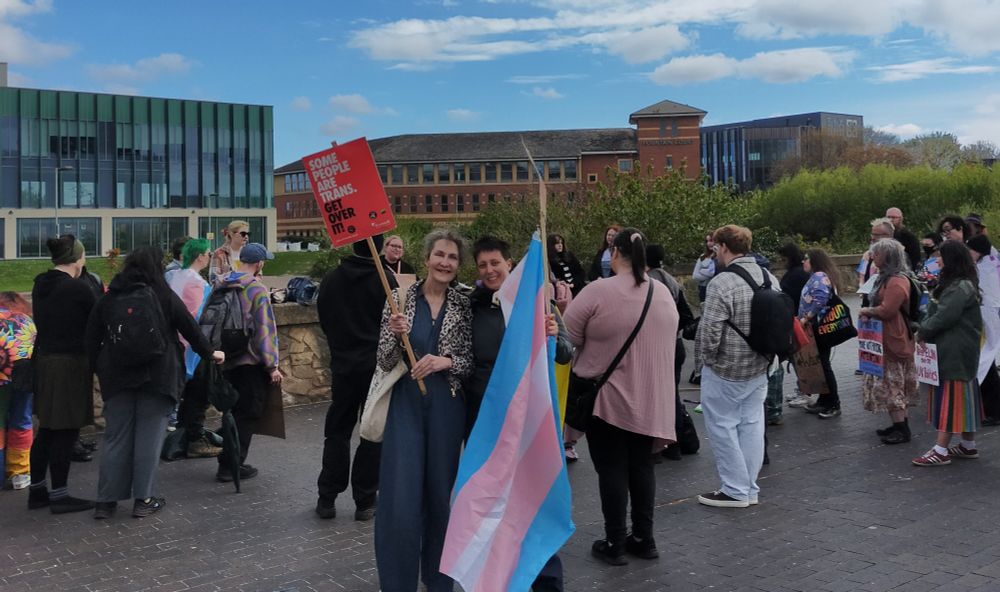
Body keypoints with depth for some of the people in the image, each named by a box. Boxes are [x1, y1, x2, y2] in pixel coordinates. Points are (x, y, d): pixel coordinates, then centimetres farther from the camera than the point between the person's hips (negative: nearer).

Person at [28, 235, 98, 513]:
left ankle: (37, 490, 24)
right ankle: (59, 495, 8)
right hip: (70, 364, -8)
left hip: (44, 360, 8)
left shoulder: (40, 284, 6)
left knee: (47, 428, 16)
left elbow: (43, 320, 13)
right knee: (65, 431, 1)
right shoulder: (78, 288, -17)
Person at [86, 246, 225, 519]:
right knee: (149, 436, 4)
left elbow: (92, 338, 8)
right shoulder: (162, 294, -4)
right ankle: (144, 499, 8)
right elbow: (189, 327, 1)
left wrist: (98, 367, 16)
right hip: (156, 375, -3)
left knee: (116, 437, 9)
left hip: (117, 375, 4)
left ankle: (106, 501, 13)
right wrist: (209, 353, 13)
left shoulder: (108, 297, 7)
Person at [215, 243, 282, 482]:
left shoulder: (222, 285, 6)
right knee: (247, 413, 3)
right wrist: (272, 366, -13)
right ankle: (232, 465, 5)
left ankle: (228, 462, 24)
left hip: (226, 359, 7)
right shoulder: (257, 289, -14)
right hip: (250, 361, -7)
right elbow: (265, 329, -17)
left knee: (233, 411, 18)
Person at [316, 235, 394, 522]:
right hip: (377, 366, -3)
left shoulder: (331, 279, 0)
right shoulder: (386, 280, -12)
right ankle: (365, 501, 10)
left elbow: (324, 321, 10)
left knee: (337, 431, 13)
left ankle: (327, 498, 15)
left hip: (342, 366, 3)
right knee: (373, 434, 6)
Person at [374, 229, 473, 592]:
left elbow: (470, 362, 4)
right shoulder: (400, 298, -1)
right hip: (405, 403, -2)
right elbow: (384, 362, -1)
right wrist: (396, 335, -20)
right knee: (401, 500, -4)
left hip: (447, 406, 2)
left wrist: (446, 361, -15)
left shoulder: (463, 306, 4)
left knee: (440, 494, 12)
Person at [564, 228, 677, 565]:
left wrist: (597, 343, 9)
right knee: (641, 465, 15)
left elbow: (567, 339, -10)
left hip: (606, 396, -5)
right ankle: (643, 538, 23)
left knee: (612, 468, 5)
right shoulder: (663, 293, 2)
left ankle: (615, 544, 12)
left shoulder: (598, 292, -16)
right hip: (649, 398, 5)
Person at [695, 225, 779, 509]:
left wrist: (703, 359, -5)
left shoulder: (722, 283, -21)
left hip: (724, 370, -7)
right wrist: (765, 351, 19)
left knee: (723, 426, 4)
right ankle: (749, 488, 23)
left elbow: (709, 332, -22)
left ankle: (735, 490, 11)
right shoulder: (769, 277, 3)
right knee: (751, 424, 14)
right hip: (759, 368, 8)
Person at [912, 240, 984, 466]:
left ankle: (941, 451, -4)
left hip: (956, 352, -10)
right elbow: (936, 311, 15)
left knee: (951, 396, -6)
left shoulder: (961, 287, -18)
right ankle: (968, 446, 24)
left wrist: (922, 331, -9)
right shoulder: (952, 284, 13)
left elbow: (943, 317, -22)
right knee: (962, 396, 15)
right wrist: (923, 329, 2)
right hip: (949, 349, 10)